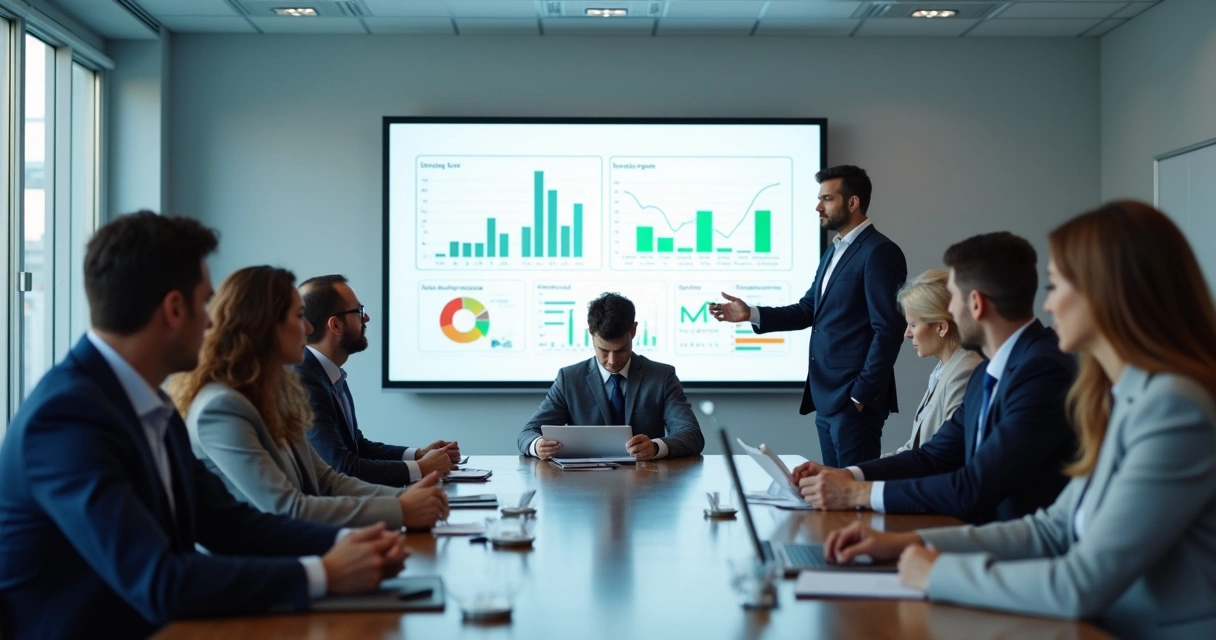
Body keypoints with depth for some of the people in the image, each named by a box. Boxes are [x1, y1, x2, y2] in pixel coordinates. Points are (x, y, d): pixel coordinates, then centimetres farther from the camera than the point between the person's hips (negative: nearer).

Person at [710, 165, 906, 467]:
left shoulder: (879, 252, -12)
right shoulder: (833, 251, 17)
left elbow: (888, 331, -17)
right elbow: (808, 310, 16)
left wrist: (862, 395, -18)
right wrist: (751, 314, 3)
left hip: (854, 398, -9)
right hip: (826, 397, 9)